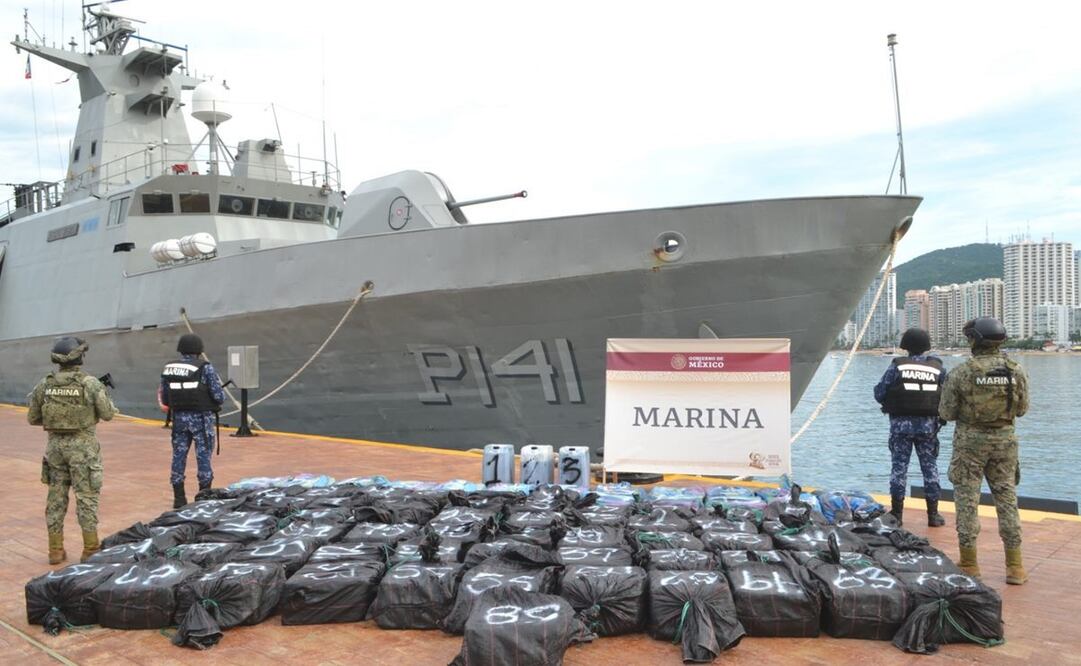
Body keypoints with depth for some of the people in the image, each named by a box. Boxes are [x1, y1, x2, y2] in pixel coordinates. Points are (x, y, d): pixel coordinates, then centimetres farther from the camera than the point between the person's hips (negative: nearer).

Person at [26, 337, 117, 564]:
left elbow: (32, 418, 6)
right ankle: (91, 549, 7)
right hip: (82, 446, -4)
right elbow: (108, 414, -7)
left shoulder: (44, 384, 0)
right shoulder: (90, 383, -12)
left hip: (55, 445, 4)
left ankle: (55, 550, 18)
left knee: (56, 497, 13)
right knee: (86, 497, 3)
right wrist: (107, 399, 12)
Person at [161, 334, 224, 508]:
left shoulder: (168, 369, 2)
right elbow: (219, 396, -13)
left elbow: (164, 399, 7)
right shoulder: (205, 368, -11)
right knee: (203, 456, 5)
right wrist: (220, 397, 10)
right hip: (201, 418, -4)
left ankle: (179, 498, 15)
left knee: (178, 456, 11)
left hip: (179, 418, 4)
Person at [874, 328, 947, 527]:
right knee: (930, 467, 10)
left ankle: (897, 513, 8)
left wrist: (891, 403, 16)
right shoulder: (937, 367, 1)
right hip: (928, 424, 2)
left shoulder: (897, 366, -5)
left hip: (901, 423, -2)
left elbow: (879, 394, -4)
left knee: (899, 466, 5)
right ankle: (933, 514, 14)